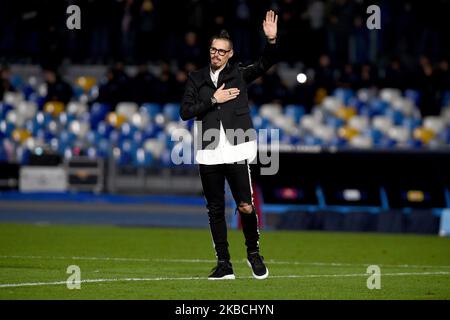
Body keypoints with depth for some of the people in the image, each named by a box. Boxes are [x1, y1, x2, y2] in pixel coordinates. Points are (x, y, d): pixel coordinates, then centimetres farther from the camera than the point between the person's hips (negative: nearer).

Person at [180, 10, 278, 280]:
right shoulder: (197, 78, 10)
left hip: (236, 151, -2)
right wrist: (213, 100, -7)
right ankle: (224, 265, 11)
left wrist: (272, 40, -25)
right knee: (215, 210, 5)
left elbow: (265, 64, -9)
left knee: (245, 206, -9)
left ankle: (254, 253, 15)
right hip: (208, 154, 3)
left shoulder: (240, 74, 6)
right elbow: (185, 112, 2)